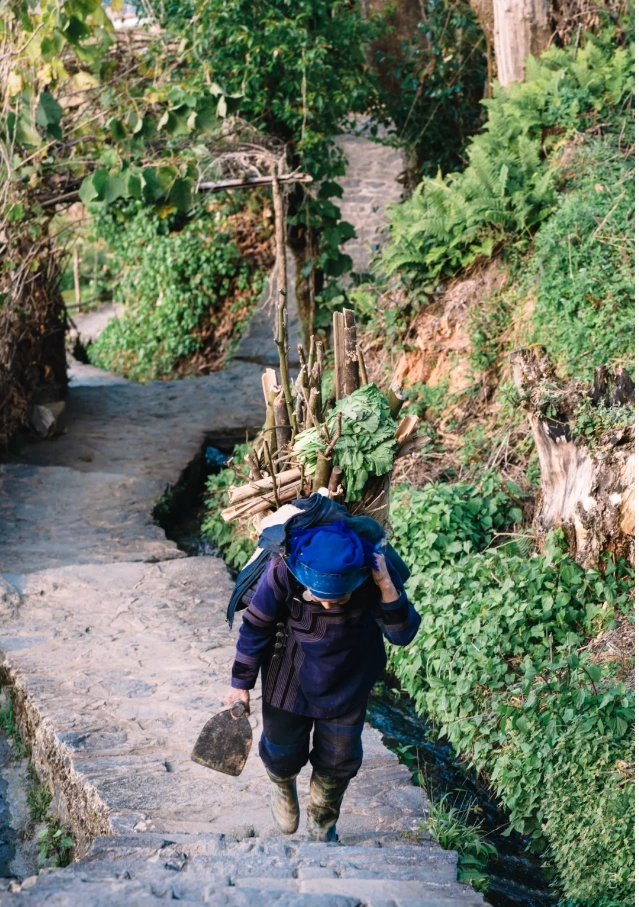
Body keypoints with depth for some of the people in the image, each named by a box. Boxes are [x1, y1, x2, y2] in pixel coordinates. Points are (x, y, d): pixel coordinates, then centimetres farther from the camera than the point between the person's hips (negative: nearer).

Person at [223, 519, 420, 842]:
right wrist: (241, 682, -6)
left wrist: (388, 589, -41)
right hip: (289, 678, -1)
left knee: (338, 763, 15)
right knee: (283, 753, 15)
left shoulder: (373, 572, -31)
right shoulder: (283, 570, -33)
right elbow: (255, 627, -17)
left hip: (346, 681, 1)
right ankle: (283, 783, 54)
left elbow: (402, 634, -25)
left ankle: (321, 828, 45)